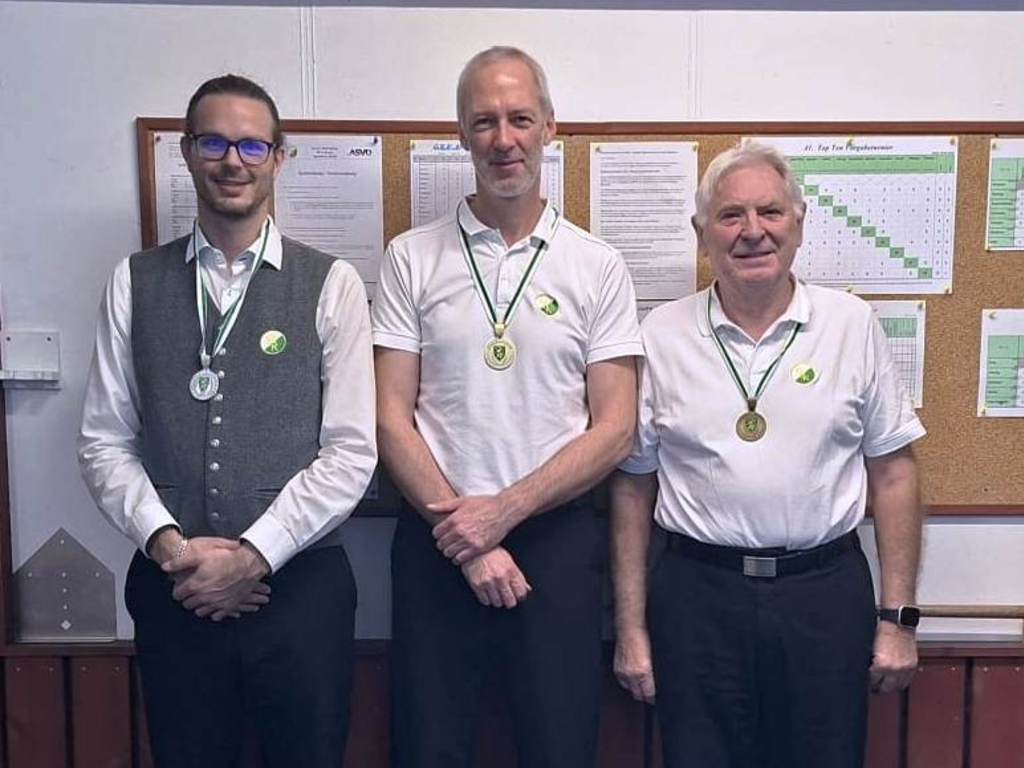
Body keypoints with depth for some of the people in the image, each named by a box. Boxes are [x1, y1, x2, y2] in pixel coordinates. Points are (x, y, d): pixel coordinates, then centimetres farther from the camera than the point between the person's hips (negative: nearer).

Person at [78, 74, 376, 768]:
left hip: (300, 583, -1)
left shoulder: (331, 285, -3)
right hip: (172, 587, 2)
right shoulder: (135, 282, 5)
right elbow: (105, 440, 3)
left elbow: (351, 453, -8)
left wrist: (252, 554, -12)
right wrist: (166, 542, -11)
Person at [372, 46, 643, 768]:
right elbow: (392, 418, -2)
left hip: (558, 537, 0)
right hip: (437, 538, 0)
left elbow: (615, 429, -2)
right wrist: (465, 536, -9)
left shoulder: (598, 267, 1)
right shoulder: (412, 259, 1)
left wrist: (504, 510, -12)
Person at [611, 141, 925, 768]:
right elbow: (633, 485, 3)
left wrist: (899, 618, 1)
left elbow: (893, 473, 4)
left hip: (826, 592, 1)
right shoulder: (660, 337, 0)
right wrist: (631, 629, 2)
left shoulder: (853, 325, 1)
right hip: (697, 594, 0)